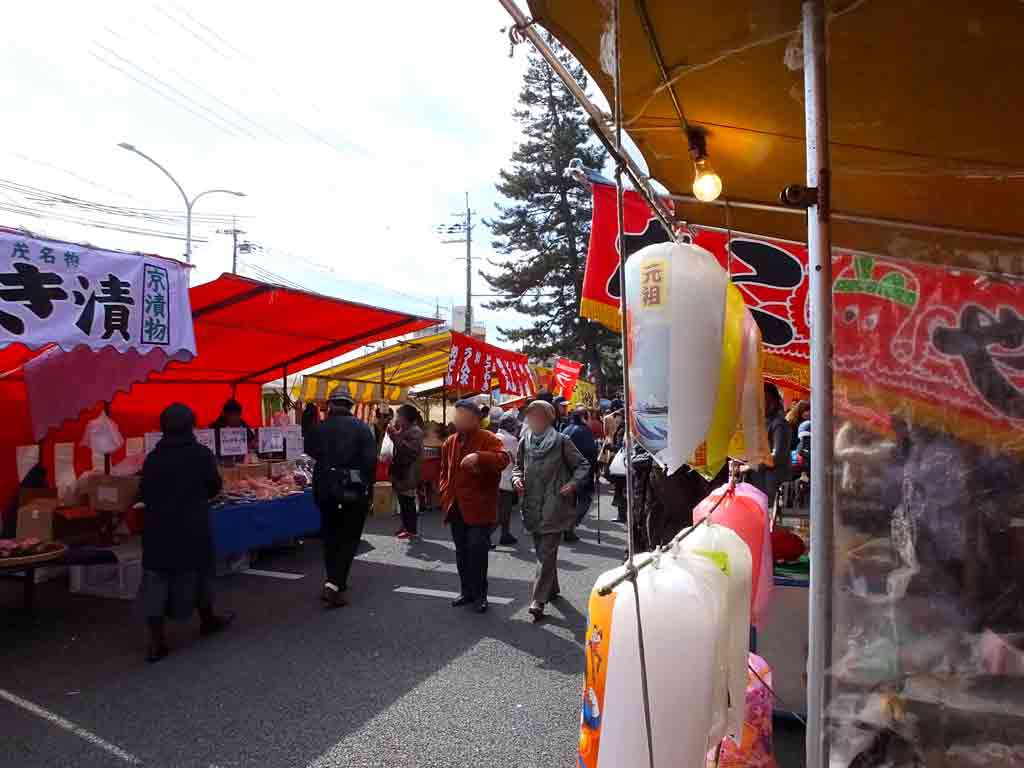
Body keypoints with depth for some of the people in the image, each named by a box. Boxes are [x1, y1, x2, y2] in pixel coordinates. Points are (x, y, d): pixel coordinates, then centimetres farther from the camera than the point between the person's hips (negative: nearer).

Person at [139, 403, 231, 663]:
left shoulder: (153, 457, -4)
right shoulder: (202, 454, -9)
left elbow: (144, 493, 1)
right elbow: (215, 487, 1)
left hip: (158, 528, 1)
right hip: (193, 528, -1)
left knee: (156, 579, 5)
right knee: (198, 573, 18)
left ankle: (157, 639, 3)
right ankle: (208, 620, 36)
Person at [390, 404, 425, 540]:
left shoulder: (415, 431, -13)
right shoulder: (404, 430, 16)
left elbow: (412, 450, -27)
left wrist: (396, 436, -26)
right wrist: (393, 434, 8)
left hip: (408, 473, -9)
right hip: (401, 471, 10)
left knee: (408, 502, -6)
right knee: (403, 501, 14)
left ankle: (411, 529, -1)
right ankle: (405, 526, 23)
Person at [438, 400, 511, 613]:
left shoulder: (488, 439, -10)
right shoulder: (450, 442, 11)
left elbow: (504, 458, -29)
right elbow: (445, 471, 22)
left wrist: (479, 457, -44)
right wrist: (446, 494, 9)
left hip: (479, 508, -6)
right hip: (456, 507, 6)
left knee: (477, 552, -5)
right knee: (462, 553, 14)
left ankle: (479, 595, 11)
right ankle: (466, 591, 28)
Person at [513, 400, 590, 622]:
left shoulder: (561, 442, -7)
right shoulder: (524, 443, 5)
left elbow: (583, 465, 0)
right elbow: (518, 467, 19)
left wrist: (573, 483, -15)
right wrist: (517, 479, -2)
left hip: (554, 507, -5)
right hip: (533, 506, 5)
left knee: (546, 553, -9)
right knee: (541, 551, 16)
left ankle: (538, 601, -8)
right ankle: (552, 589, 35)